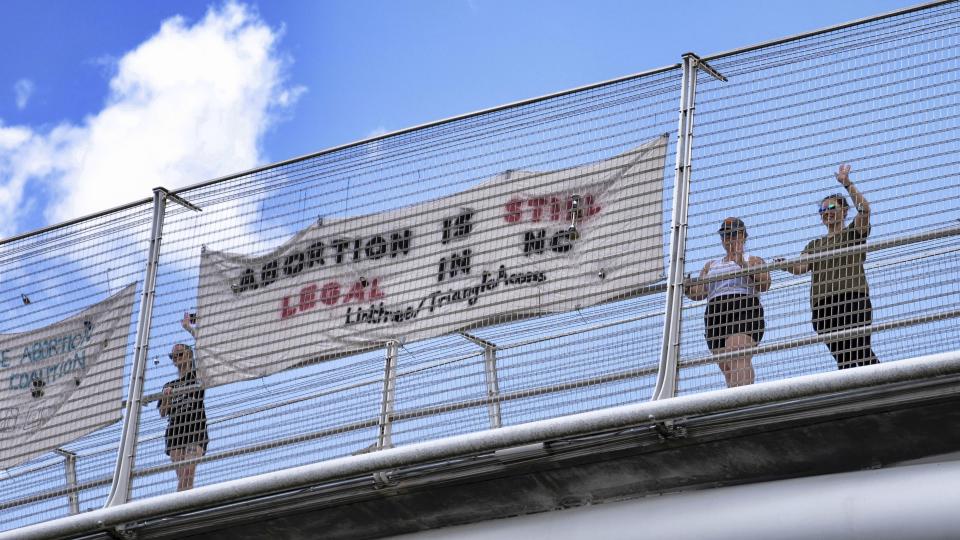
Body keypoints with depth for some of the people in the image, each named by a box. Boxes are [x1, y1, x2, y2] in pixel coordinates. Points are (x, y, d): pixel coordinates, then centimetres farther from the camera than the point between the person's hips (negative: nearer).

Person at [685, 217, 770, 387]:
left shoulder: (753, 261, 16)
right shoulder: (711, 265, 30)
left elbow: (764, 284, -3)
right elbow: (699, 292, 18)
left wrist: (743, 265, -15)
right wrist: (685, 287, -3)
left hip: (743, 312, -5)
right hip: (716, 317, 5)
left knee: (738, 360, -26)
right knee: (726, 367, -7)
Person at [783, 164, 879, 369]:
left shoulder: (853, 233, 12)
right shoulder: (814, 244, 25)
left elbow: (864, 209, -7)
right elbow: (800, 267, 9)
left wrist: (847, 184, -15)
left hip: (852, 299, -4)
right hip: (822, 304, 5)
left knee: (862, 352, -17)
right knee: (842, 358, -2)